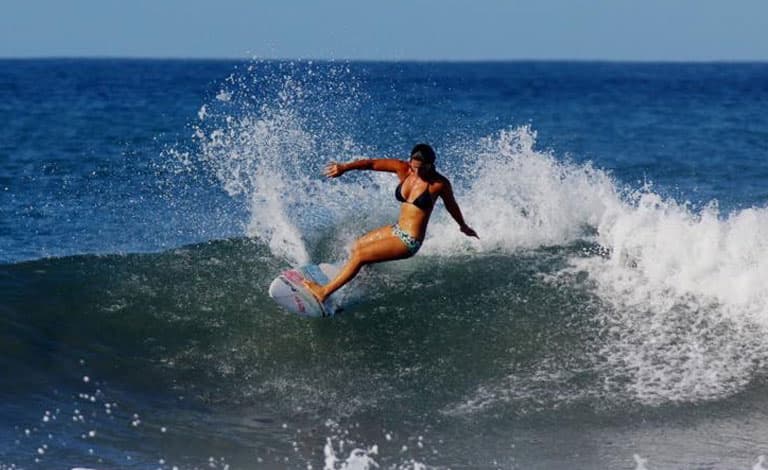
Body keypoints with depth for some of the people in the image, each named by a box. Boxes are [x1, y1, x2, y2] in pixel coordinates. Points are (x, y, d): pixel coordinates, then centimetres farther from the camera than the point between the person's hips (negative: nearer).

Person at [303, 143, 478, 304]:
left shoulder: (439, 184, -16)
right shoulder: (403, 169, -5)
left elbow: (452, 206, 2)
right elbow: (372, 163, -14)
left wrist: (463, 226, 21)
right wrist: (345, 167, -30)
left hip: (409, 242, -7)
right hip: (397, 230, 7)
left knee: (359, 255, -11)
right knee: (356, 247, 20)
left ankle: (324, 292, -4)